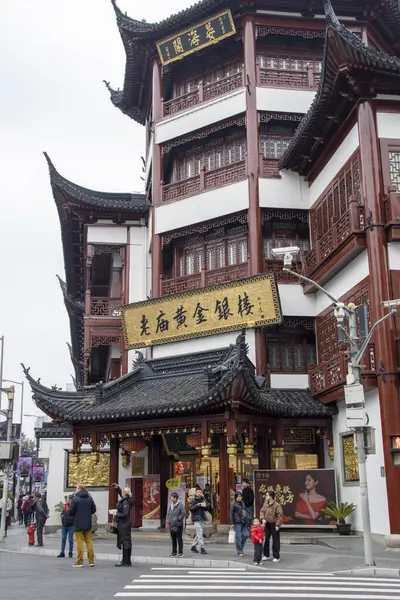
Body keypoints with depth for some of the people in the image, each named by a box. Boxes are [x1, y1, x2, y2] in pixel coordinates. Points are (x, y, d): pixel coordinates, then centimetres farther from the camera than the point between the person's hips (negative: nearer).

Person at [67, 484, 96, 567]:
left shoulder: (75, 499, -14)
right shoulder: (90, 498, 4)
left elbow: (70, 512, -13)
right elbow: (93, 510, 10)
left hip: (78, 524, -5)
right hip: (88, 524, 5)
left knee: (79, 542, 2)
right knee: (89, 541, 12)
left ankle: (80, 561, 5)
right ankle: (91, 561, 12)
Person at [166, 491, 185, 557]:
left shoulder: (180, 505, -8)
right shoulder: (171, 505, 11)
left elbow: (183, 514, -11)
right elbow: (168, 513, 18)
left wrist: (177, 519, -16)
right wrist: (168, 521, 5)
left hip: (178, 525, -6)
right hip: (171, 525, 6)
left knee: (179, 539, 0)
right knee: (173, 539, 12)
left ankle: (180, 552, 7)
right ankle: (174, 552, 20)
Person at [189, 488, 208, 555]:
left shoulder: (203, 500, 11)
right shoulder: (193, 500, -4)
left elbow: (207, 508, 10)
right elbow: (190, 508, -14)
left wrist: (205, 505, -11)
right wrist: (197, 505, -26)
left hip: (201, 519, 6)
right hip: (196, 519, -6)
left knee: (198, 533, 12)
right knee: (199, 533, -11)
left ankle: (194, 546, 24)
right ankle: (202, 547, -11)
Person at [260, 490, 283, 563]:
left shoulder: (277, 505, -18)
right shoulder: (265, 503, 3)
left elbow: (280, 516, -17)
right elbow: (262, 511, 10)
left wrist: (277, 525, -18)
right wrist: (263, 519, -6)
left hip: (274, 525, -7)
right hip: (267, 524, 7)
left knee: (275, 541, 1)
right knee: (266, 540, 13)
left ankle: (276, 557, 10)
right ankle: (266, 555, 25)